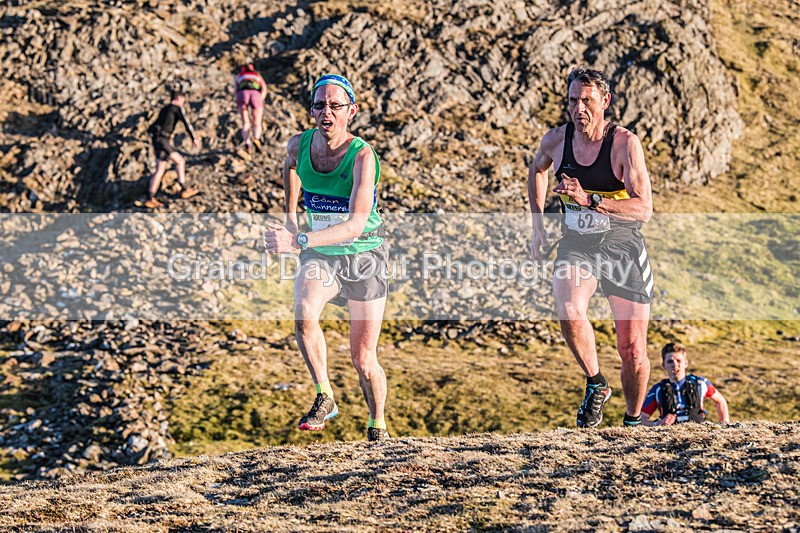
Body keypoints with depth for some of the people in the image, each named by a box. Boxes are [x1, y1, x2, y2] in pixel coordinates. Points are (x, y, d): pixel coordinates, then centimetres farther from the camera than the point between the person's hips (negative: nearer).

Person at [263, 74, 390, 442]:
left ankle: (378, 425, 29)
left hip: (364, 256, -3)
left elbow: (357, 223, -36)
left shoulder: (362, 155, -25)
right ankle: (324, 397, -15)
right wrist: (290, 215, 17)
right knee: (304, 314, -31)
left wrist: (299, 241, -46)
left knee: (363, 359, 3)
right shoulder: (299, 145, -10)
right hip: (320, 256, 3)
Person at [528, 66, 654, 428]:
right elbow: (537, 169, 21)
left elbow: (643, 209, -25)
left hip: (623, 248, -2)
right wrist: (537, 222, 13)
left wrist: (590, 199, -35)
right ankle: (596, 385, -6)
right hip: (576, 245, 2)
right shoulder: (556, 140, -5)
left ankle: (633, 421, 27)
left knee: (632, 352, 1)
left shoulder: (625, 143, -16)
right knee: (569, 311, -30)